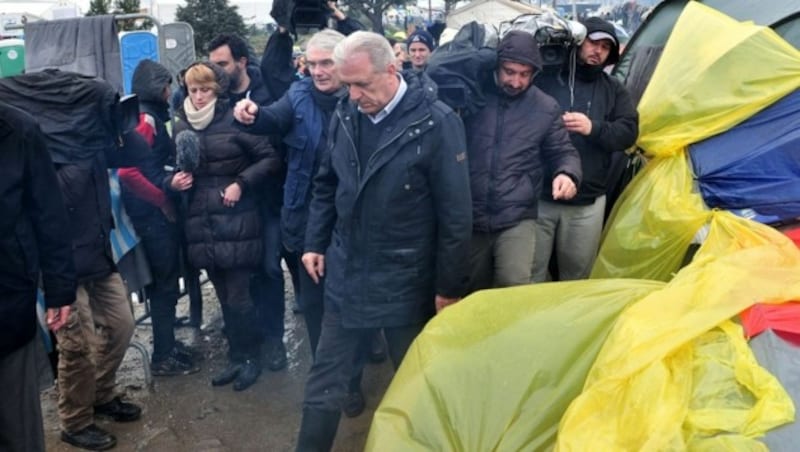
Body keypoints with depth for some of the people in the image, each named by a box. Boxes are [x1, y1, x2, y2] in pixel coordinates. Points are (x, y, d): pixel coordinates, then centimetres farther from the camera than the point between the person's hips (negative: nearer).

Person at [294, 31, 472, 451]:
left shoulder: (436, 123, -16)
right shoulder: (345, 114, -2)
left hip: (405, 279, -4)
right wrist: (315, 242, 9)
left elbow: (455, 214, -12)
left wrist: (449, 286, -9)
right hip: (345, 271, 4)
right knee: (325, 376, 13)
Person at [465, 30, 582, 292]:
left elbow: (563, 152, 7)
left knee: (515, 287, -17)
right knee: (474, 294, 14)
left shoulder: (546, 108, 0)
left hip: (516, 220, -1)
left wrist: (567, 174, -13)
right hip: (469, 218, 1)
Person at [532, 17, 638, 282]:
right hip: (538, 197, -3)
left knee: (577, 276, 14)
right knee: (531, 275, 4)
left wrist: (593, 128, -17)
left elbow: (628, 133, 0)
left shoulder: (614, 91, 12)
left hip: (587, 204, 3)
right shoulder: (545, 78, 1)